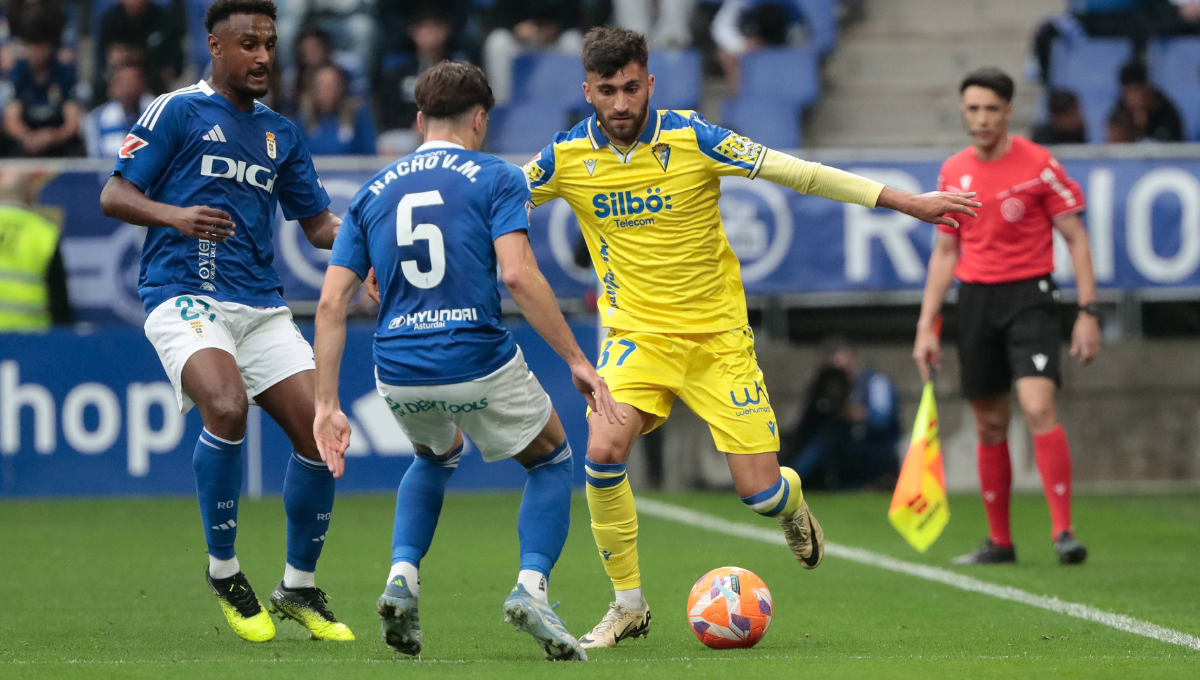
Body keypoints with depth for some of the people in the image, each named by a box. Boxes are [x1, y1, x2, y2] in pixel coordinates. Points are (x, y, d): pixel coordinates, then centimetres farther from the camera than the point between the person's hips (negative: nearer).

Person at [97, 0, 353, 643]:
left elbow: (318, 226, 22)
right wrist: (175, 215, -22)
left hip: (262, 307, 6)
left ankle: (299, 588, 14)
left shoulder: (280, 133, 18)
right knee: (227, 406, -31)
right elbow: (113, 196, -3)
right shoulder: (177, 111, 1)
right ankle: (223, 570, -11)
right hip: (184, 296, -6)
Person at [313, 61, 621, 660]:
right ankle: (531, 587, -3)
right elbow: (518, 274, -14)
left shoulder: (373, 193, 13)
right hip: (480, 363, -4)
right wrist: (576, 360, -11)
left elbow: (331, 303, 7)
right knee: (551, 460, 21)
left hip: (399, 375, 4)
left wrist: (325, 404, 8)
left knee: (437, 456, 36)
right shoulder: (495, 178, 1)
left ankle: (402, 575, 13)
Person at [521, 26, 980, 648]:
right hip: (635, 333, 1)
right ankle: (627, 605, -5)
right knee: (603, 452, -23)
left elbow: (797, 172, -10)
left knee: (759, 492, -6)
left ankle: (792, 505, 35)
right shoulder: (567, 158, -8)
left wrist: (905, 202, -9)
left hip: (716, 334, -1)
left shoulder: (692, 139, -13)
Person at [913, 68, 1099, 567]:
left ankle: (1064, 532, -20)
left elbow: (1076, 239, -3)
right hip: (975, 299, 5)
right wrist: (927, 326, 10)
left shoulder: (1039, 165, -6)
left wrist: (1087, 312, -11)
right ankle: (999, 540, 18)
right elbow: (944, 252, 15)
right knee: (990, 424, 8)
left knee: (1038, 408, -20)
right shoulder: (953, 172, 8)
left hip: (1028, 296, -5)